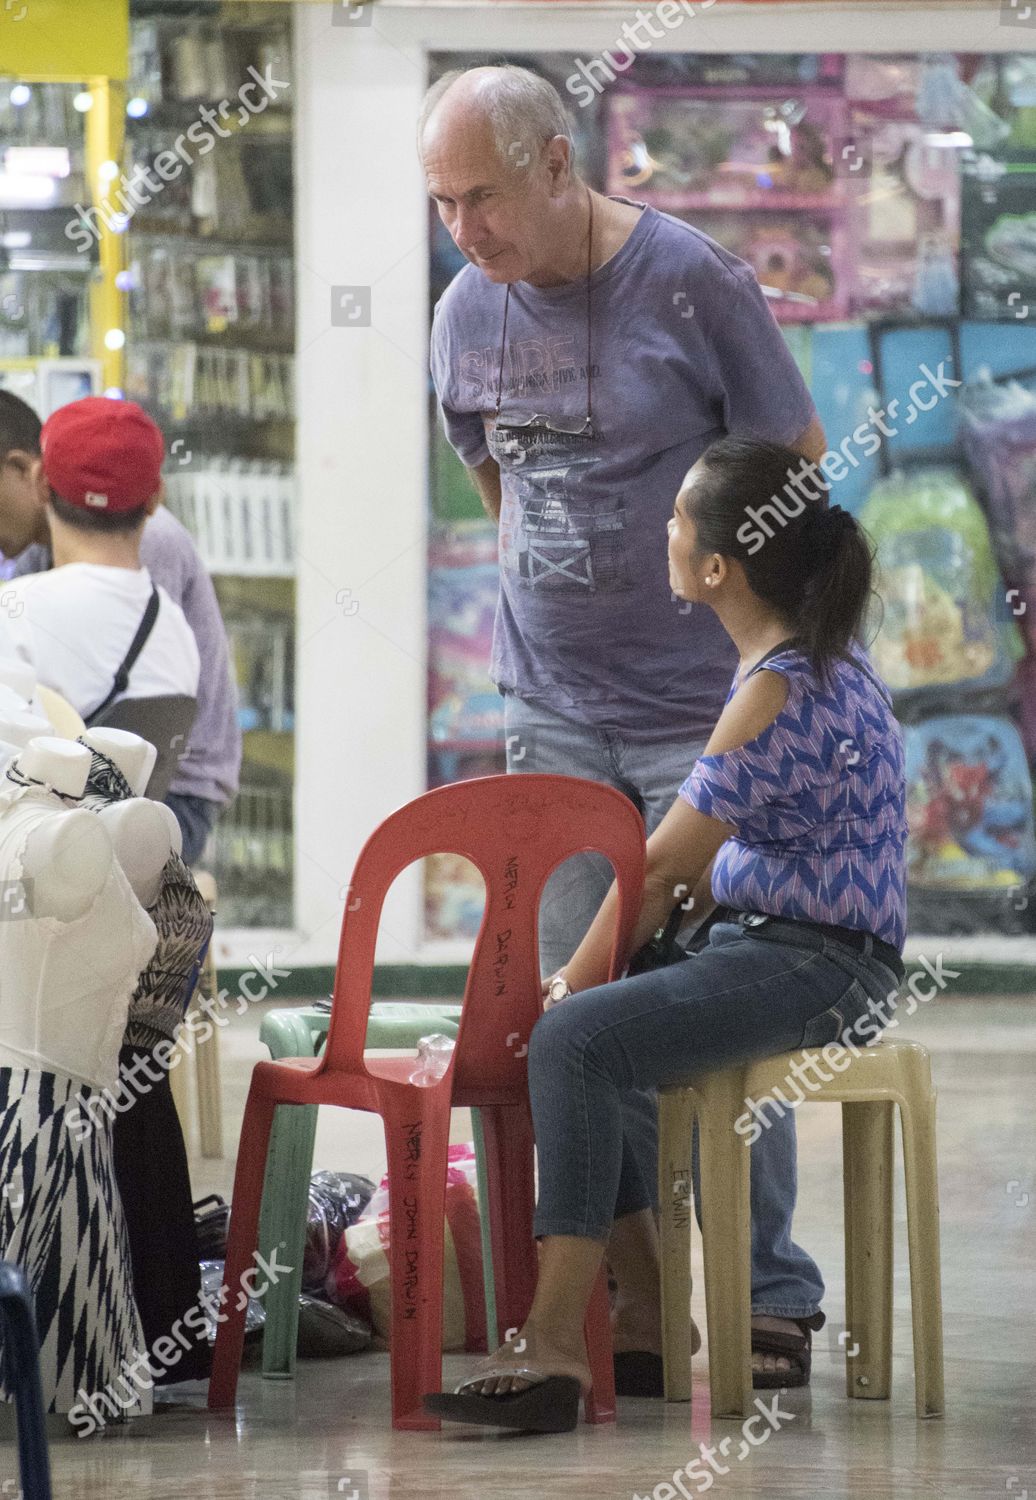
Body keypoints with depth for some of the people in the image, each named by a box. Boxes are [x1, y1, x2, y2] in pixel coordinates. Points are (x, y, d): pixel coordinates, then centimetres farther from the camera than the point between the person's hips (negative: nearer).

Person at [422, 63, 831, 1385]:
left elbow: (795, 474, -1)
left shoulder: (690, 281, -10)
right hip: (553, 716, 5)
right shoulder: (465, 317, 4)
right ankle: (637, 1310, 9)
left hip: (707, 708, -5)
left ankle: (768, 1302, 5)